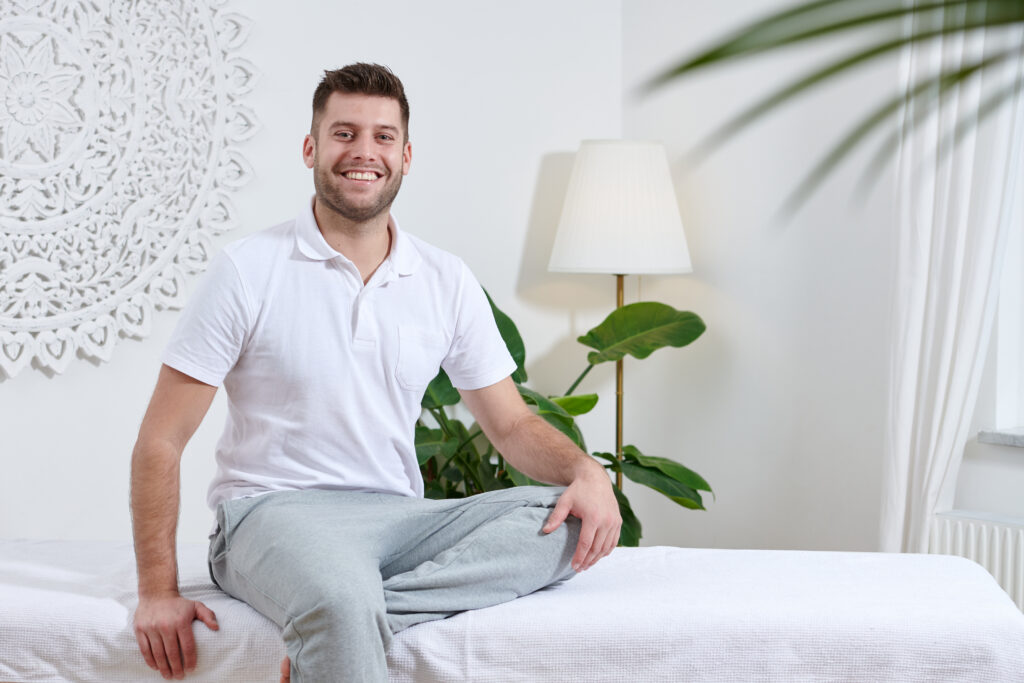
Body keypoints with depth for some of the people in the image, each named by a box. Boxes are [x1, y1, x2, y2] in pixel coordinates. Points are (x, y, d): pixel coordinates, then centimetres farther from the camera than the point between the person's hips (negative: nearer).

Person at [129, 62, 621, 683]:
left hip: (398, 515, 6)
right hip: (274, 511, -6)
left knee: (565, 521, -21)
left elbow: (512, 425, 12)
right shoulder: (248, 271, -3)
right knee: (342, 601, -41)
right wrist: (158, 591, -10)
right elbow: (161, 441, -3)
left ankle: (356, 614, -27)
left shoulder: (448, 282, 8)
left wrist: (587, 471, -10)